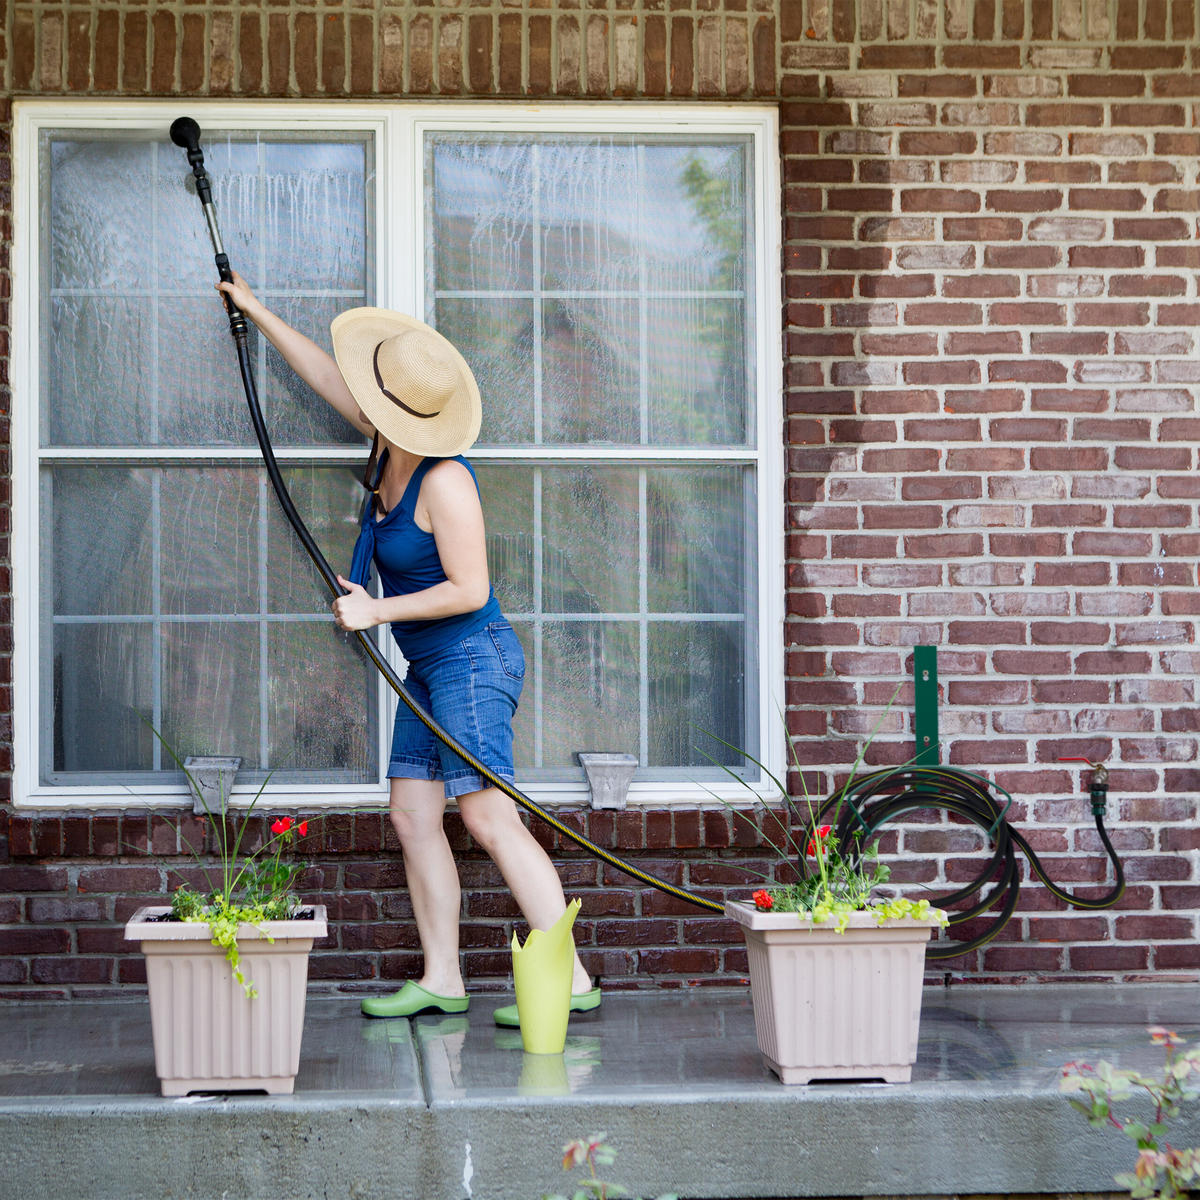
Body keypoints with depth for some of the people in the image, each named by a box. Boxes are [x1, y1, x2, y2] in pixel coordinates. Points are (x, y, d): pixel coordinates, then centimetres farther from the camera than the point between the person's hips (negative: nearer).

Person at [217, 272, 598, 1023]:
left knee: (491, 818, -15)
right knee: (412, 814, 6)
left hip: (472, 660, -10)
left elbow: (469, 590, -21)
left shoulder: (443, 482, -21)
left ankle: (572, 979, -15)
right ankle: (441, 981, 8)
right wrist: (258, 313, 25)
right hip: (429, 669, 10)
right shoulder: (392, 445, 5)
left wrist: (375, 611, -16)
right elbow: (327, 377, 19)